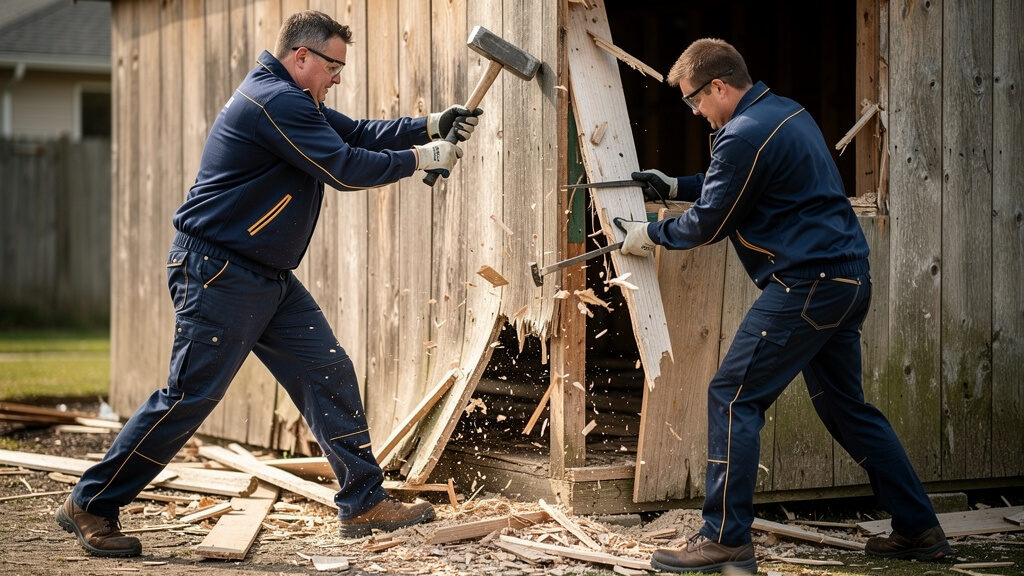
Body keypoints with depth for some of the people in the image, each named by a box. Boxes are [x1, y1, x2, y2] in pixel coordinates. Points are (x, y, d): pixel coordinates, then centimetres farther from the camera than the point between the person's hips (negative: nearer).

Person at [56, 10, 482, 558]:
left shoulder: (291, 101, 14)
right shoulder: (275, 102, -19)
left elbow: (356, 133, 18)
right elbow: (345, 167, -19)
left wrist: (431, 125, 8)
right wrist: (420, 159, -8)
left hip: (268, 278, 11)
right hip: (218, 274, -11)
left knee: (330, 374, 6)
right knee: (188, 397, -7)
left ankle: (363, 504, 11)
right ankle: (89, 506, 5)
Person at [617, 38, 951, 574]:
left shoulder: (745, 136, -15)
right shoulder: (785, 110, 16)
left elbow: (707, 223, -7)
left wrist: (650, 234, 9)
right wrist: (676, 186, 30)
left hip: (808, 284, -10)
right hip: (849, 278, 10)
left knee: (733, 396, -6)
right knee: (846, 406, 18)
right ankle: (918, 529, 23)